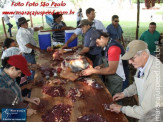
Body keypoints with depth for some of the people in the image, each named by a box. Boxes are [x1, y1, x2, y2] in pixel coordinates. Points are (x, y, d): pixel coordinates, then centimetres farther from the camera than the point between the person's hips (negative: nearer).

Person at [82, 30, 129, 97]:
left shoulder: (113, 47, -24)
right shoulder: (108, 45, 7)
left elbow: (112, 70, -28)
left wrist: (93, 71, -22)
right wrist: (101, 66, 2)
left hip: (116, 81, -9)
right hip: (109, 78, 9)